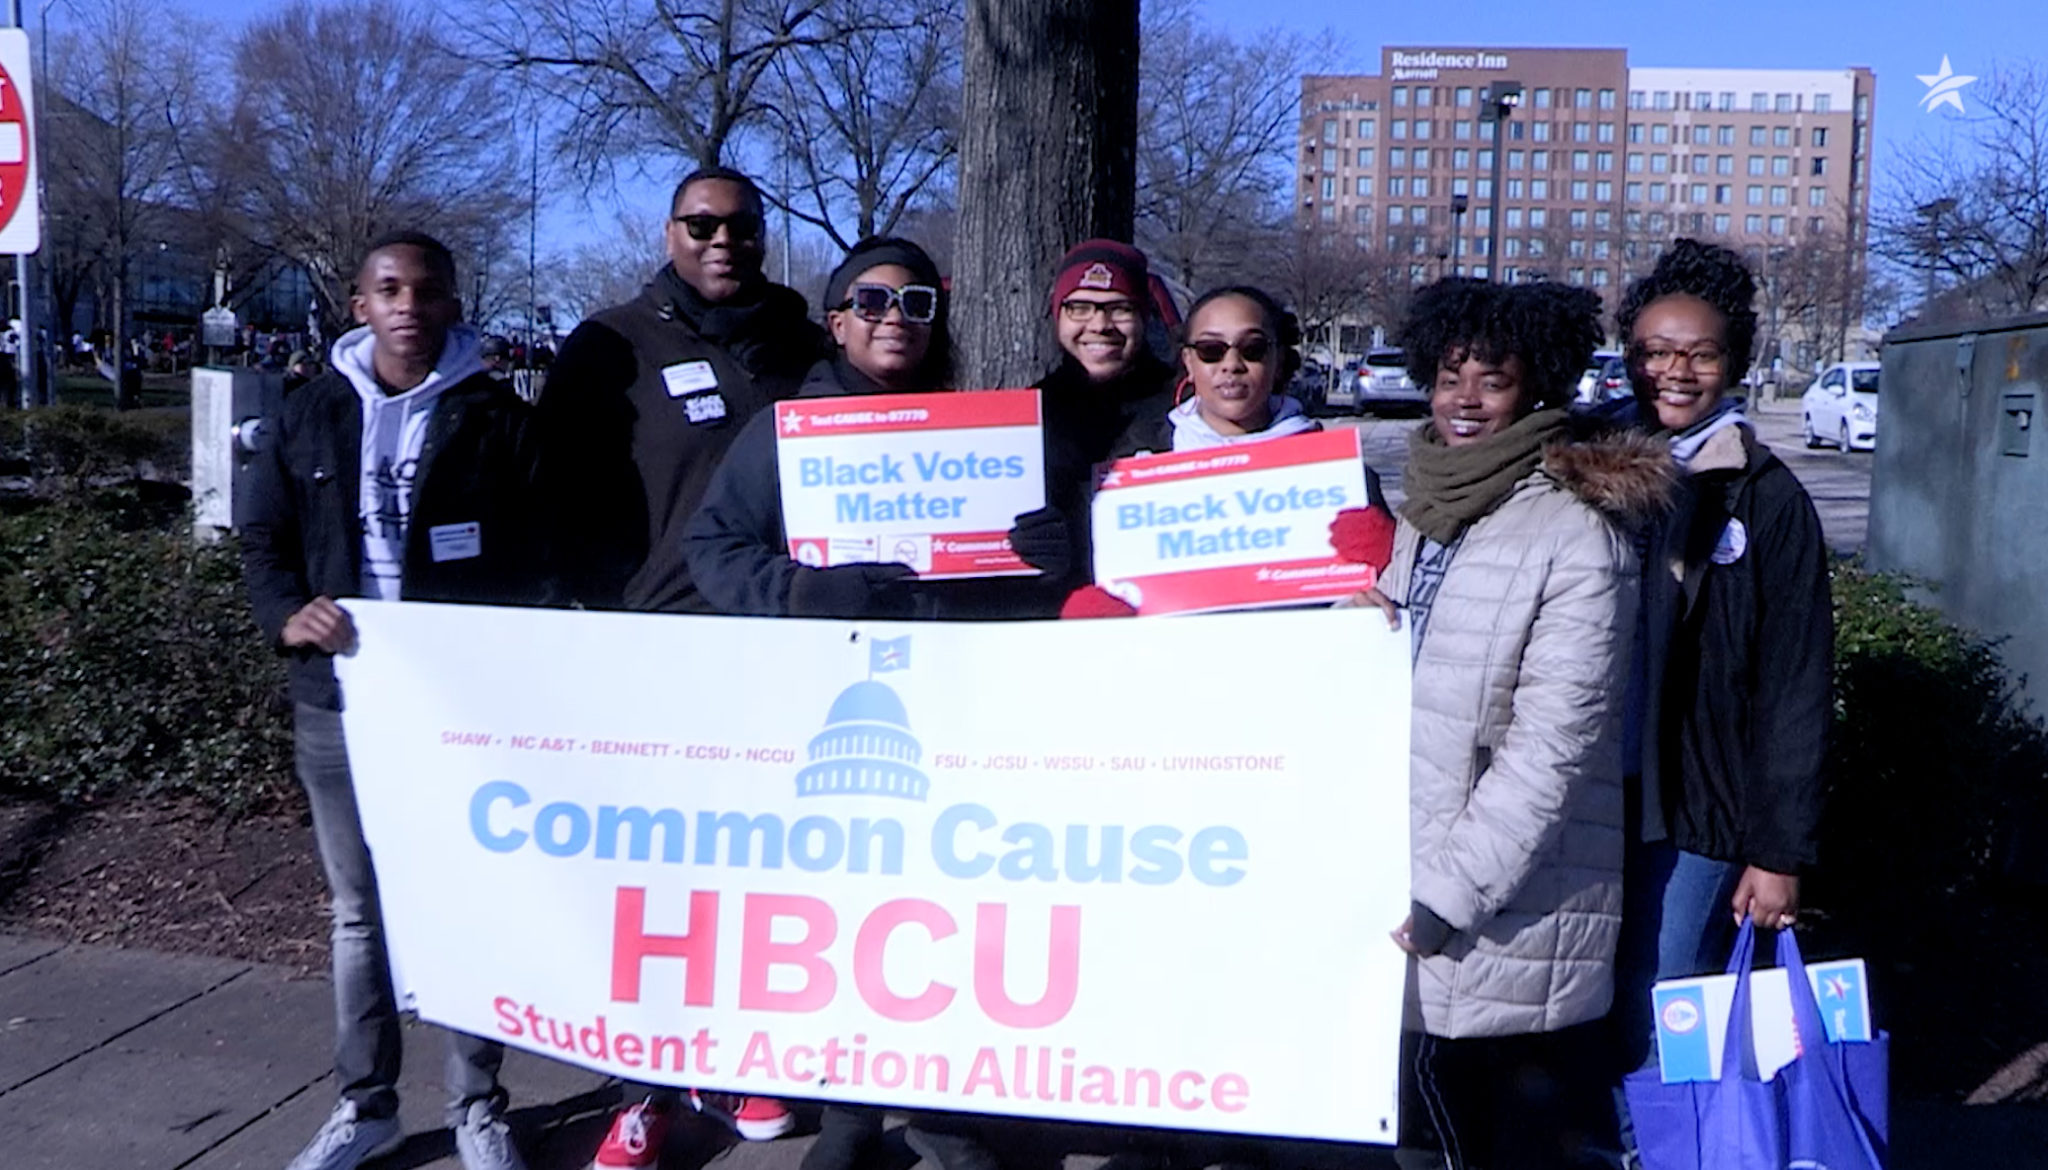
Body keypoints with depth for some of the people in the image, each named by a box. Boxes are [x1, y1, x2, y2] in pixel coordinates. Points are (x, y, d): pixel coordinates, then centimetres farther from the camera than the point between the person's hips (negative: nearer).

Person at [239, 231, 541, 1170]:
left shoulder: (496, 417, 0)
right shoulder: (311, 414, 6)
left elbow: (540, 547, 0)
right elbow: (263, 541, 10)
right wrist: (287, 614, -10)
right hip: (340, 701, 3)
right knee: (359, 909, 13)